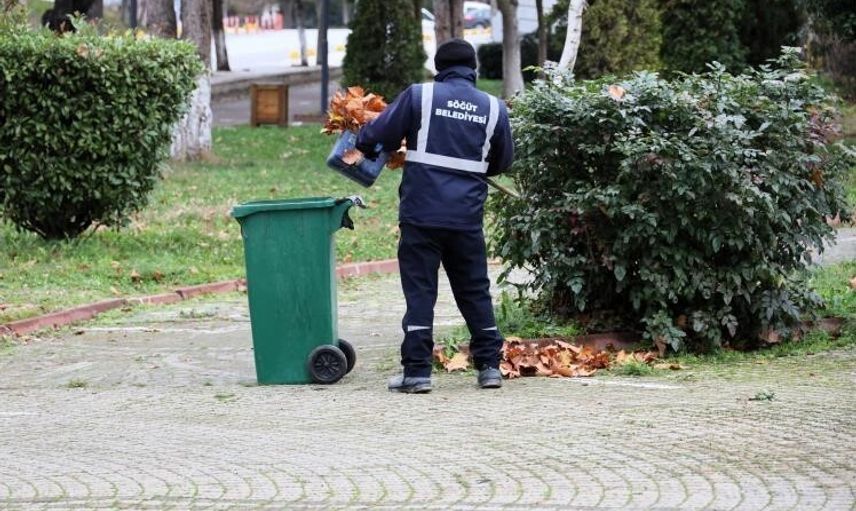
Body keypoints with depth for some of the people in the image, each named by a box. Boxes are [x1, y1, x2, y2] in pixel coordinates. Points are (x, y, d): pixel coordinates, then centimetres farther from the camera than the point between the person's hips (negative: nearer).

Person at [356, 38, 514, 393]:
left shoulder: (420, 95, -1)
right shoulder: (493, 108, 8)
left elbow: (376, 136, -3)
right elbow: (503, 161, 18)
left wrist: (363, 147, 19)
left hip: (422, 211, -3)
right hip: (467, 215, 3)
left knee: (419, 290, 1)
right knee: (474, 290, 14)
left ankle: (417, 371, -3)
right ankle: (489, 366, 16)